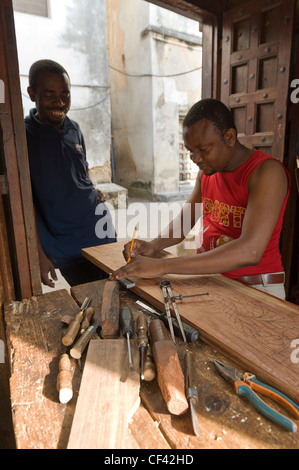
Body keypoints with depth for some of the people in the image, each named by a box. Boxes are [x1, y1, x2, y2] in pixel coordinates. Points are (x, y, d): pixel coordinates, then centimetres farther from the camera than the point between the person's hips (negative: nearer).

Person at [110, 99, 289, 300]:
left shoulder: (266, 171, -19)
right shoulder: (207, 171, 5)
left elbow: (250, 251, -32)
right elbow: (184, 220, 13)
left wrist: (162, 265, -34)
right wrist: (154, 246, -9)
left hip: (257, 290, -5)